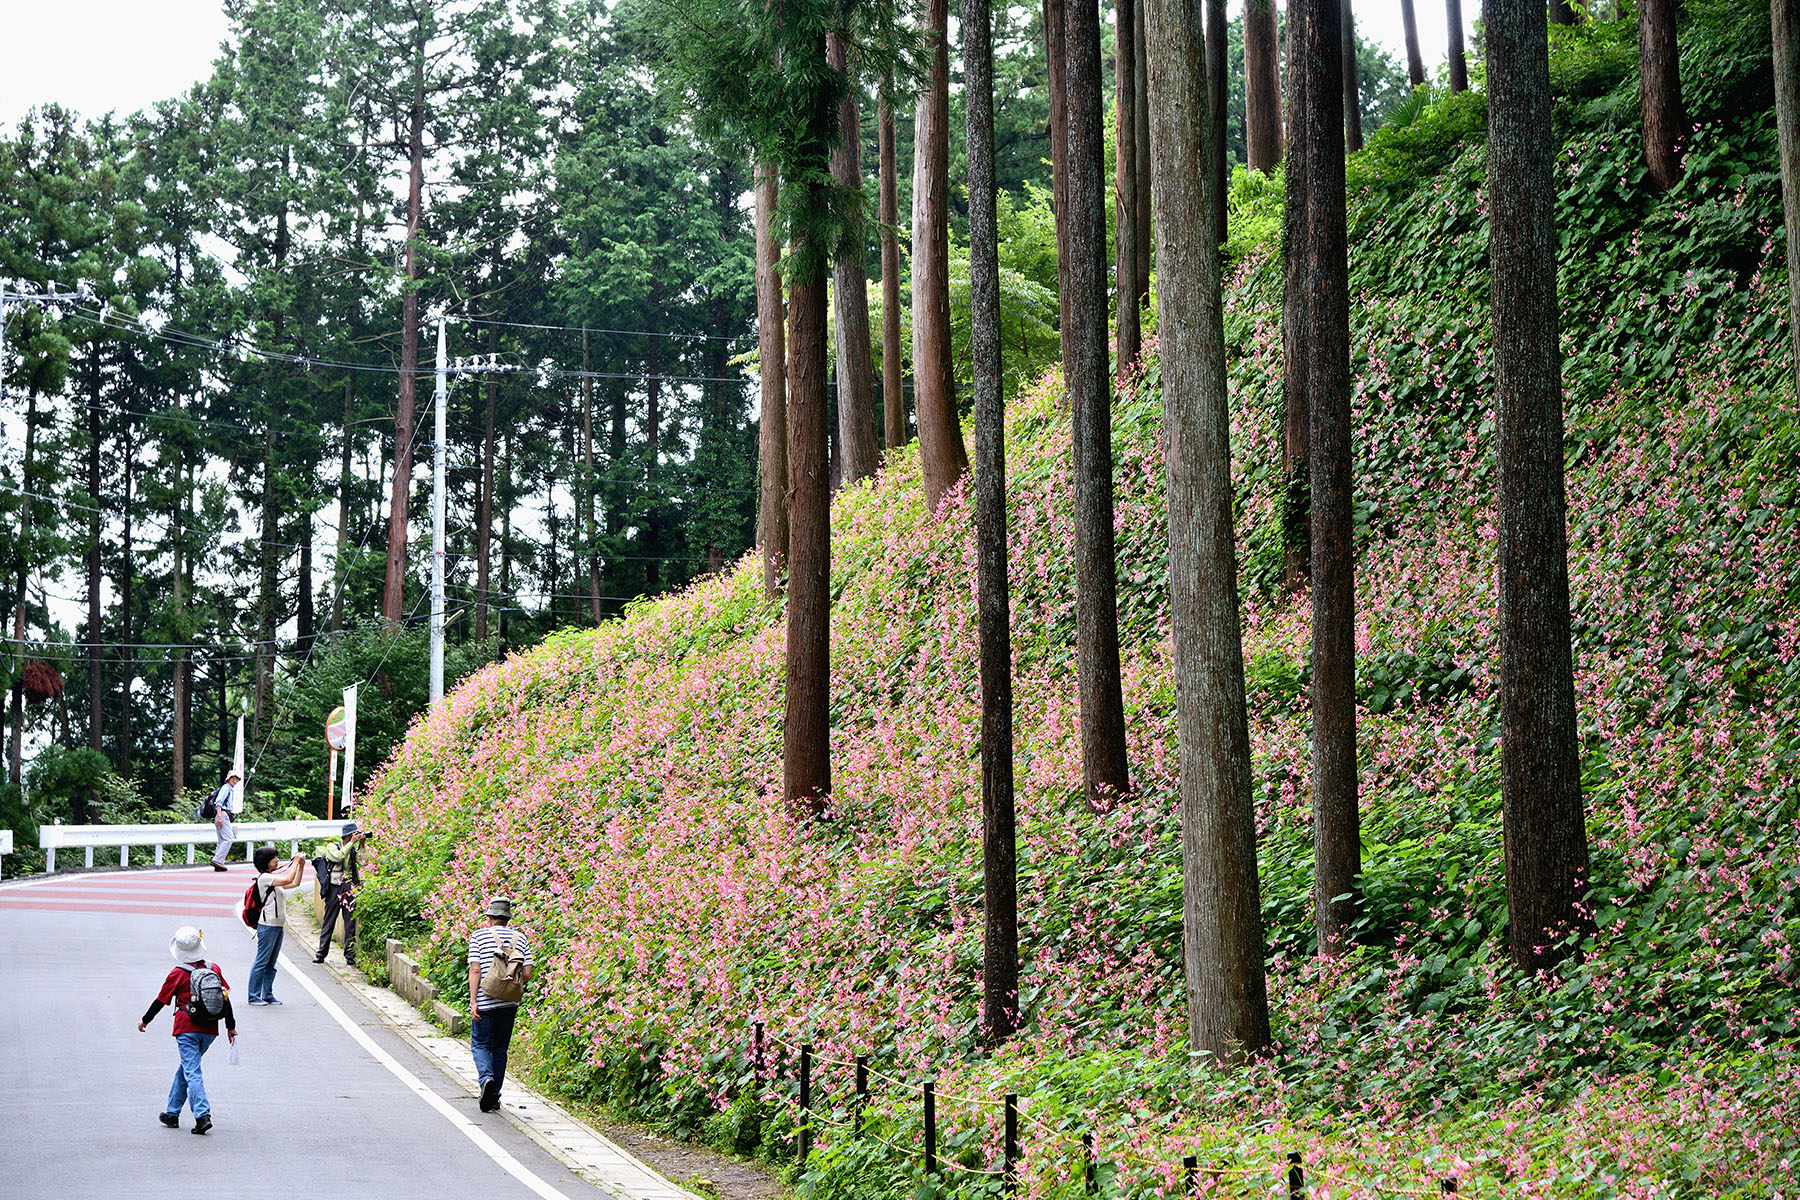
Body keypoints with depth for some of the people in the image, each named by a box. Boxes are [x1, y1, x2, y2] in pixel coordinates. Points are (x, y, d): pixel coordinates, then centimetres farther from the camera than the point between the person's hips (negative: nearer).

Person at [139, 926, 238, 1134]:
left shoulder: (178, 974, -7)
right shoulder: (214, 969, 5)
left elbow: (161, 1001, 1)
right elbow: (225, 998, 8)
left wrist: (145, 1020, 17)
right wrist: (231, 1026, 17)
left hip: (187, 1029, -5)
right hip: (210, 1031, 5)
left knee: (192, 1072, -7)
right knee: (185, 1068, 19)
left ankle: (203, 1115, -21)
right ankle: (172, 1113, 27)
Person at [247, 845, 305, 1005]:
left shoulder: (273, 878, 15)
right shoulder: (264, 878, -12)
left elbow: (295, 883, 21)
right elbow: (288, 880, -23)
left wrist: (301, 866, 10)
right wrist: (295, 862, -13)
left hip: (278, 926, 9)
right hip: (268, 926, -9)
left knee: (271, 964, 11)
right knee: (262, 962, -4)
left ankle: (268, 995, 15)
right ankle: (253, 996, 0)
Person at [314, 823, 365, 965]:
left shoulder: (353, 849, 13)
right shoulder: (332, 847, 1)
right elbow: (338, 857, -19)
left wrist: (362, 845, -5)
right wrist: (351, 843, -17)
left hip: (350, 888, 4)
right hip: (334, 888, -4)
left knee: (350, 922, 1)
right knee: (329, 921, 1)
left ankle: (350, 956, 3)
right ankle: (321, 953, 8)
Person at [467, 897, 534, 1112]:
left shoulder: (479, 936, -3)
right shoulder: (520, 939, 5)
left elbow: (475, 970, -10)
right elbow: (527, 974, 1)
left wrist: (473, 1001, -9)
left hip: (485, 1003, -3)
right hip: (509, 1003, 3)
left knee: (480, 1044, 9)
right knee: (500, 1048, 13)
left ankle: (486, 1078, -18)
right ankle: (494, 1097, 15)